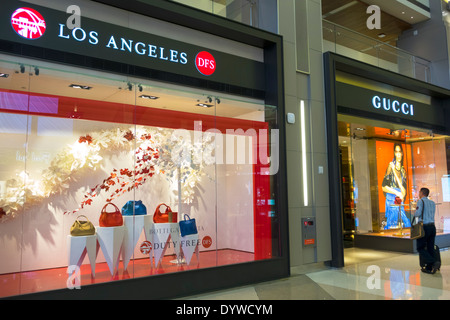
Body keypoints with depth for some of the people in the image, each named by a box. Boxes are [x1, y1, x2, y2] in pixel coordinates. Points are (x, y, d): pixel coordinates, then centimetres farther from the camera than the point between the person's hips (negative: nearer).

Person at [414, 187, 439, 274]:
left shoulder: (421, 201, -6)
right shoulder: (433, 203, 15)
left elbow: (418, 214, -18)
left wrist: (415, 213, 4)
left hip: (424, 227, -7)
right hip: (432, 227, 7)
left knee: (420, 248, 0)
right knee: (430, 248, 9)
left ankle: (434, 262, -18)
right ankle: (429, 268, 10)